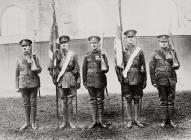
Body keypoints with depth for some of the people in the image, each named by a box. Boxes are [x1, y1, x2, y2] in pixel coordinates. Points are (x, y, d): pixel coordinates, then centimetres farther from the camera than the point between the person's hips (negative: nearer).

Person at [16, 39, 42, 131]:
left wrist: (35, 69, -21)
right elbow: (17, 73, 9)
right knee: (26, 104, 8)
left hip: (33, 83, -1)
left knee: (33, 103, 4)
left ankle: (33, 122, 14)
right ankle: (27, 123, 19)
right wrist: (17, 86, 6)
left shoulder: (34, 57, 3)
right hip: (23, 84, 1)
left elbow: (39, 70, 3)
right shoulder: (19, 59, 7)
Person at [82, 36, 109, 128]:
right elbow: (84, 69, 9)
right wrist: (84, 81, 4)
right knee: (93, 101, 7)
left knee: (100, 100, 4)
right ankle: (94, 121, 15)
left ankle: (100, 121, 14)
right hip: (90, 81, 1)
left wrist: (104, 69, -23)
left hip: (100, 80, -1)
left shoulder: (102, 55, 2)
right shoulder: (87, 56, 6)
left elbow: (107, 68, 0)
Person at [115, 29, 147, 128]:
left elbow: (143, 66, 7)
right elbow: (117, 66, 5)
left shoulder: (139, 51, 5)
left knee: (137, 100, 8)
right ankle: (130, 120, 16)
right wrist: (120, 77, -4)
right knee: (128, 100, 5)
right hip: (126, 79, -1)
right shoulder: (122, 51, 2)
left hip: (137, 79, 1)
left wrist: (144, 80, 5)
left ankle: (136, 119, 19)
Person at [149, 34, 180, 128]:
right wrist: (153, 81, -1)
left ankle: (171, 120, 14)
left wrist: (175, 65, -17)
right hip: (161, 80, -1)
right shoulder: (155, 54, 2)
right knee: (163, 101, 5)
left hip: (171, 79, 1)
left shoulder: (172, 52, 7)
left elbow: (177, 66, 7)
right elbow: (151, 68, 3)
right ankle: (164, 120, 14)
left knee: (171, 100, 5)